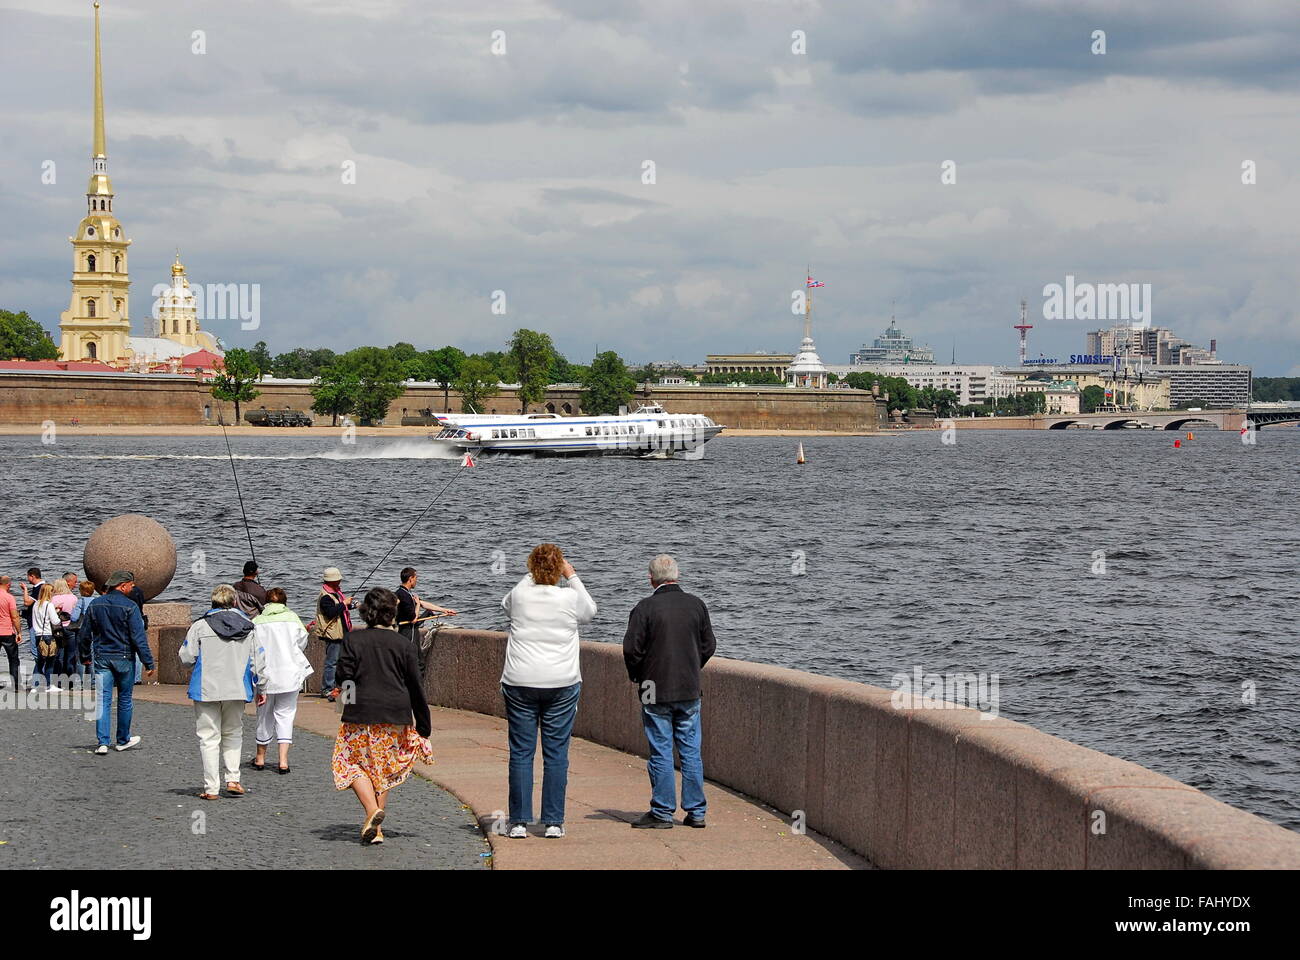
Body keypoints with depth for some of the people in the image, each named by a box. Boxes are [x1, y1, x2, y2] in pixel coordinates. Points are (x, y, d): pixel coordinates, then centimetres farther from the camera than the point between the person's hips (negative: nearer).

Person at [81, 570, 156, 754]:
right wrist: (148, 663, -11)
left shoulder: (95, 604, 4)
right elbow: (139, 637, -14)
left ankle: (103, 742, -8)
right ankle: (123, 740, 23)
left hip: (101, 658, 3)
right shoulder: (129, 606, -11)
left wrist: (85, 656, 24)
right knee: (125, 699, 12)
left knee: (103, 700, 1)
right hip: (124, 658, -3)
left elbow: (83, 634, 11)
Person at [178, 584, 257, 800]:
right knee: (233, 734, 19)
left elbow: (186, 656, -4)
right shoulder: (248, 627, 4)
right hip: (237, 689, 2)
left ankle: (211, 788, 1)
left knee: (209, 737, 3)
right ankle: (232, 779, 9)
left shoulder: (201, 625, -4)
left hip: (207, 689, -2)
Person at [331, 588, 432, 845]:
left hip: (361, 713, -2)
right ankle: (376, 829, 11)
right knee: (384, 769, 13)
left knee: (355, 764, 10)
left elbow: (344, 677, -8)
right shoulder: (402, 644, 1)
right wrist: (423, 726, 9)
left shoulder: (352, 640, -3)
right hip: (395, 716, 2)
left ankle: (372, 810, -14)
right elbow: (415, 686, 3)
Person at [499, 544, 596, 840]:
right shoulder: (571, 598, -5)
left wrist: (531, 576, 23)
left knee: (521, 753, 4)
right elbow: (590, 612, 18)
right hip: (562, 684, -1)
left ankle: (519, 823, 4)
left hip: (520, 684, 1)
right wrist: (572, 577, 21)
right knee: (556, 754, 4)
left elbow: (506, 604, 23)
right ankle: (553, 822, 4)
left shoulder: (520, 595, -2)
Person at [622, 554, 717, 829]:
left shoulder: (645, 608, -11)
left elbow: (632, 649, -12)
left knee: (661, 752, 2)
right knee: (691, 752, 9)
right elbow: (709, 645, 8)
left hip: (656, 692, -3)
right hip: (689, 692, 3)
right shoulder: (696, 605, 2)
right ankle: (696, 811, 10)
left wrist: (636, 675, 7)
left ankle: (662, 812, 4)